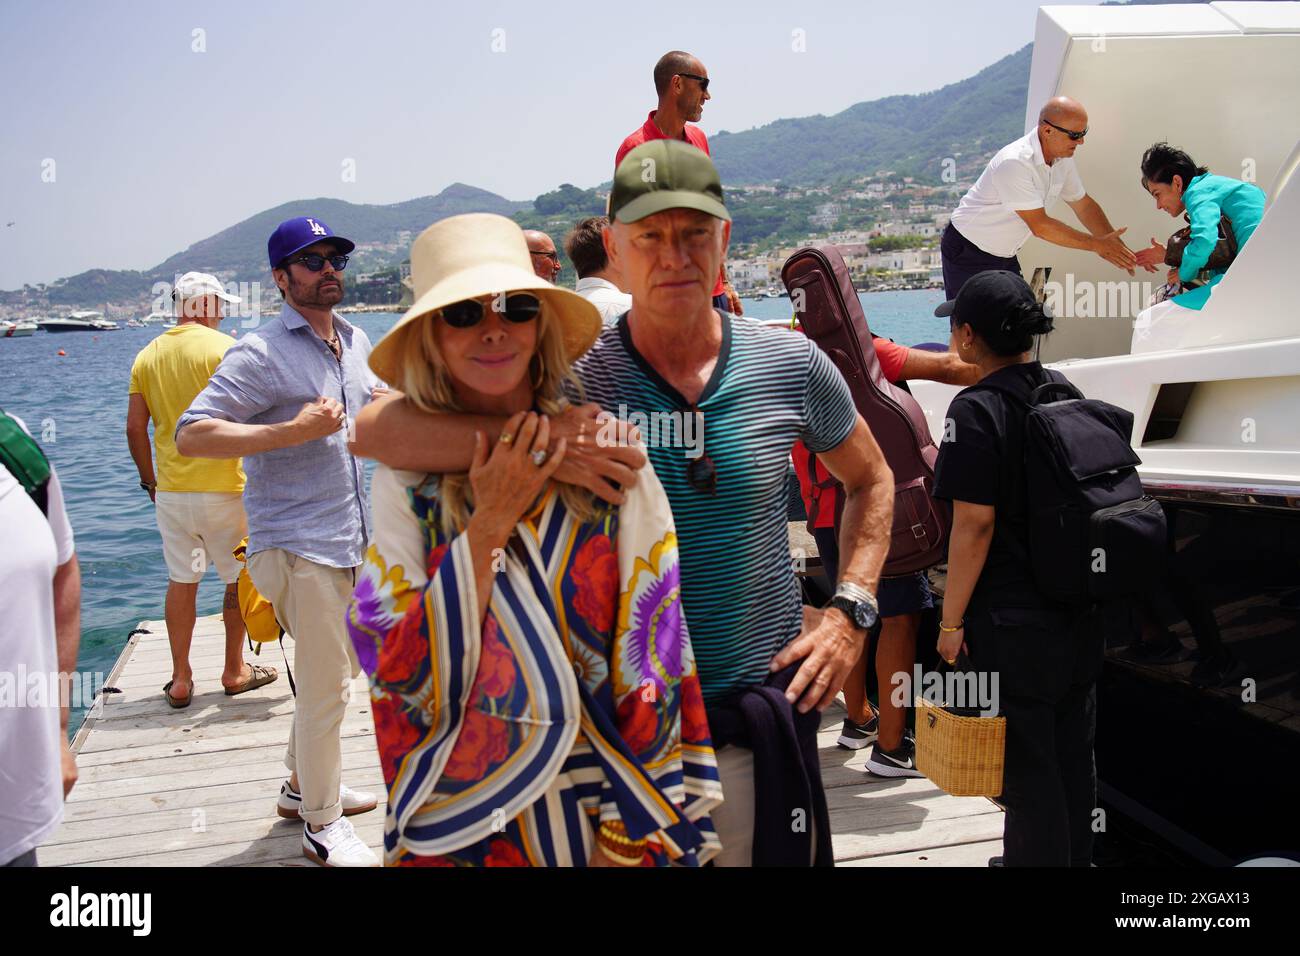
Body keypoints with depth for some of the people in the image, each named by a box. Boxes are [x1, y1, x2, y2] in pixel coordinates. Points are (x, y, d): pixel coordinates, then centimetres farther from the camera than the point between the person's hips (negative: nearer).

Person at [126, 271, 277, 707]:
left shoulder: (147, 356, 6)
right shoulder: (224, 348, -9)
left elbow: (135, 428, 6)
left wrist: (149, 478, 18)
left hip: (170, 490, 5)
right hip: (223, 487, -5)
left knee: (181, 581, 12)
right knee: (238, 579, 11)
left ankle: (180, 679, 17)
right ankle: (235, 670, 20)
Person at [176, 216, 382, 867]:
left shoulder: (356, 341, 11)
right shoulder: (261, 353, -13)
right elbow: (191, 435, -20)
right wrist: (294, 430, -25)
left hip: (352, 539, 8)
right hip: (298, 544, -8)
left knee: (332, 673, 20)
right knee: (325, 686, -3)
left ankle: (304, 785, 40)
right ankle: (323, 827, 14)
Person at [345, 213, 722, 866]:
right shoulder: (406, 481, -7)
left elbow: (651, 659, -8)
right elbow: (401, 675, -14)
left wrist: (629, 835, -10)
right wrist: (488, 523, -20)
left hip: (601, 807, 0)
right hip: (462, 819, 1)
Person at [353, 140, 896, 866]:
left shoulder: (792, 365, -4)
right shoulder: (571, 380, -11)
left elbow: (871, 480, 14)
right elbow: (376, 429, -19)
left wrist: (852, 610, 2)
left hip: (767, 715, 2)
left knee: (784, 853, 16)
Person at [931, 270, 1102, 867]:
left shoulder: (977, 409, -17)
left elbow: (975, 525, -20)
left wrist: (952, 621, -11)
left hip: (1014, 621, -8)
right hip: (1080, 611, 8)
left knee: (1026, 766, 5)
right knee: (1073, 754, 21)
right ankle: (1074, 854, 37)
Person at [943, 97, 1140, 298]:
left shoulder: (1063, 158, -2)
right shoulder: (1014, 163, -29)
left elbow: (1084, 205, 10)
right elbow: (1039, 226, -29)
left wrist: (1116, 246, -1)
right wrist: (1097, 245, -22)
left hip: (1005, 256, 8)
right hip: (967, 254, -8)